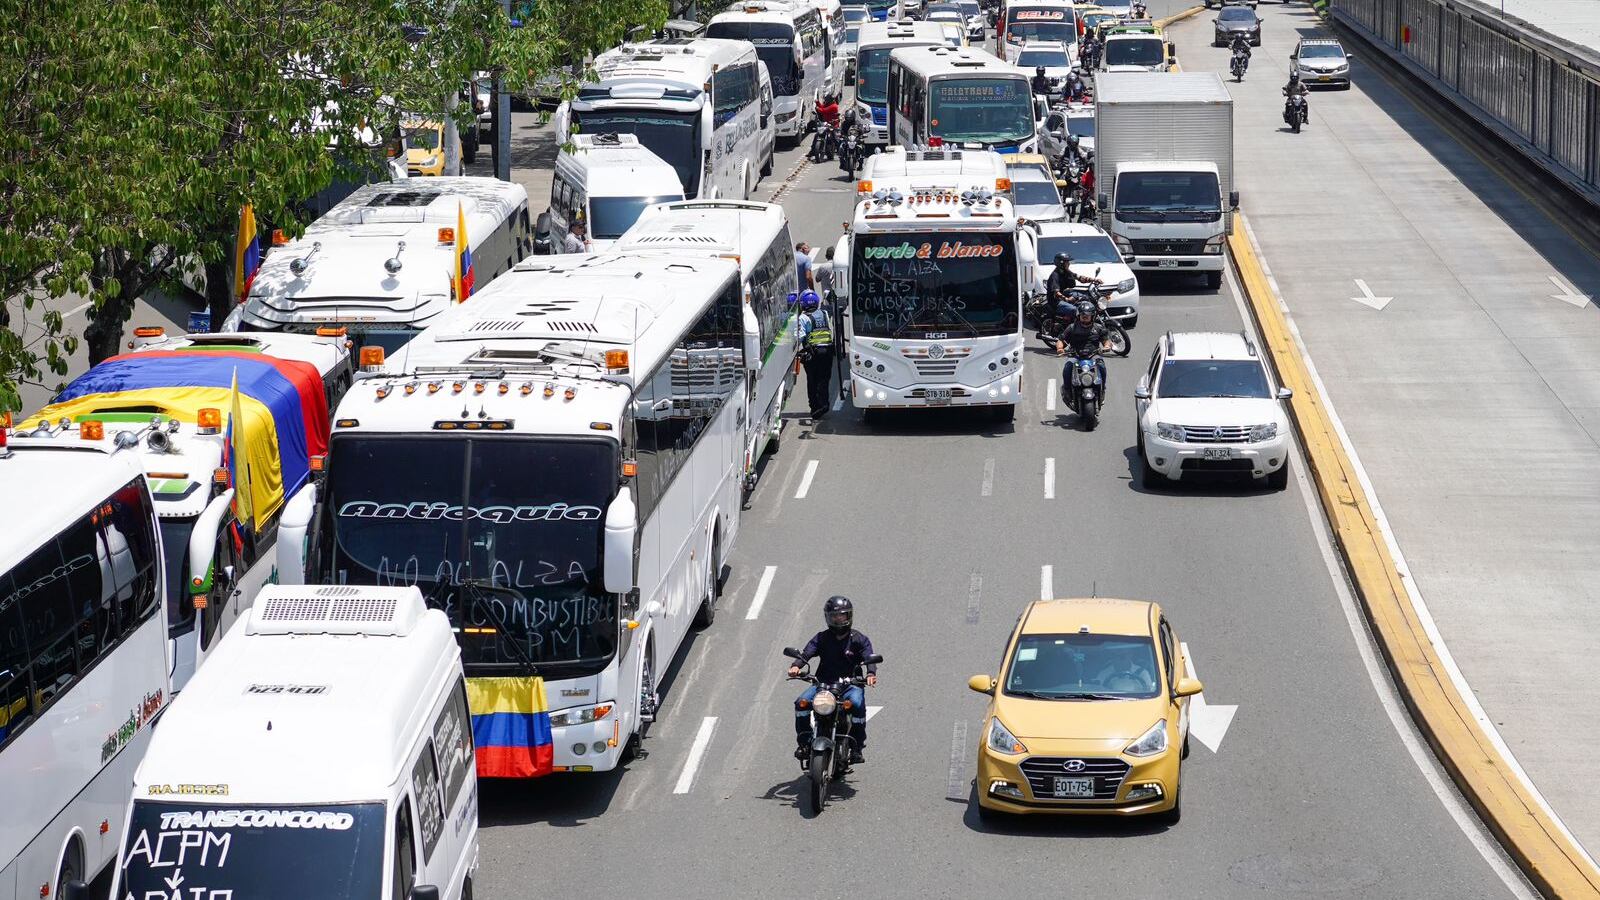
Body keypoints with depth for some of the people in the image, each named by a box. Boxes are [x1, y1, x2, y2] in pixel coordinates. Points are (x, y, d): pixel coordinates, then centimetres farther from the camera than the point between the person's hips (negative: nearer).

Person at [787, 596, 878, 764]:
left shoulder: (859, 640, 6)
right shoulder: (822, 638, 10)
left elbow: (869, 657, -8)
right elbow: (806, 653, -4)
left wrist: (871, 674, -31)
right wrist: (796, 666, -27)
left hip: (850, 685, -2)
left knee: (857, 704, -34)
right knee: (802, 702, -23)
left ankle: (857, 748, -24)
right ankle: (804, 742, -10)